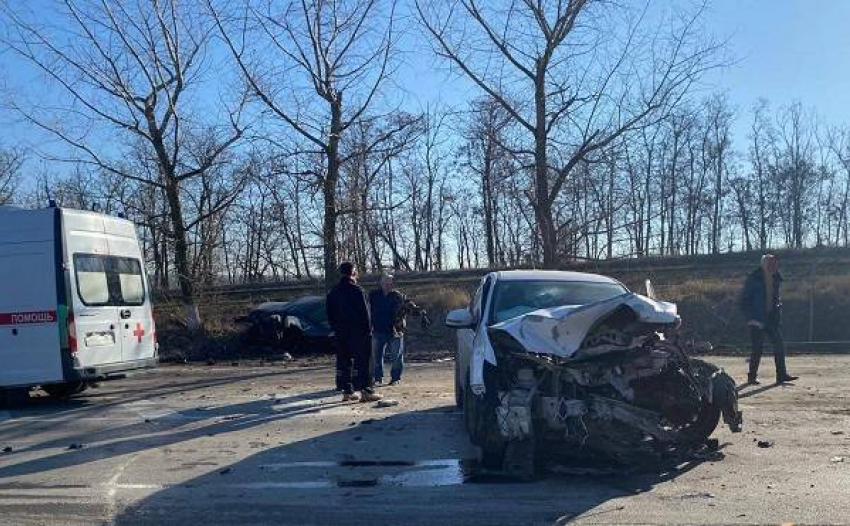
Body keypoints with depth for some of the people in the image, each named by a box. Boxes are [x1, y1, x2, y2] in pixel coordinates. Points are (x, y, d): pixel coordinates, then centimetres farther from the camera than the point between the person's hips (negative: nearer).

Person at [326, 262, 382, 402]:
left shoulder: (333, 292, 10)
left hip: (341, 332, 7)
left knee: (343, 362, 9)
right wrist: (368, 329, -7)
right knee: (363, 361, -5)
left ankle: (347, 391, 11)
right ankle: (365, 391, -8)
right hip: (358, 332, -7)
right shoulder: (356, 290, -11)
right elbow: (364, 312, -12)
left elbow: (330, 315, 14)